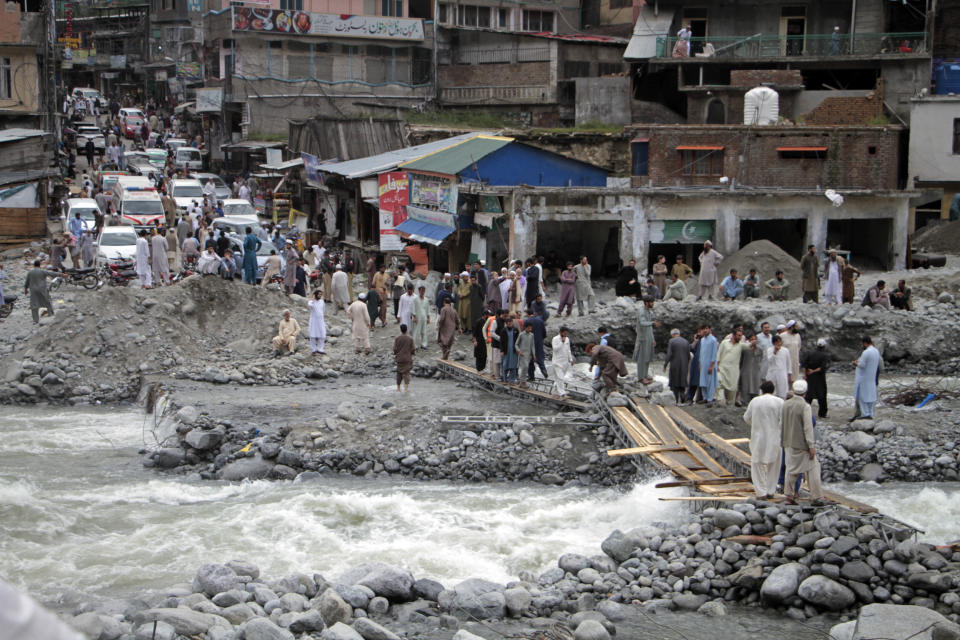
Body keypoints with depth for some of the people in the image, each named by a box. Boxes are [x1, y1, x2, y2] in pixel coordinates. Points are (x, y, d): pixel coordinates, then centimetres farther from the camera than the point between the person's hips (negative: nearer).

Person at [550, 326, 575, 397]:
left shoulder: (567, 339, 12)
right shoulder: (555, 339, -9)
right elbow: (555, 348, -21)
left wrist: (571, 359, 16)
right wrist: (562, 342, -20)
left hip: (565, 362, 7)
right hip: (557, 362, -7)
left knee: (558, 378, 11)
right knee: (560, 378, -13)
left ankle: (554, 391, 21)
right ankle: (562, 393, -17)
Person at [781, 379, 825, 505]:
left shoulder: (785, 404, 2)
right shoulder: (805, 407, -17)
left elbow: (781, 425, 8)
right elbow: (808, 428, -18)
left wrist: (782, 442, 17)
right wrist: (811, 447, -15)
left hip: (789, 443, 6)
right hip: (802, 444, -6)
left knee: (791, 469, 14)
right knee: (812, 469, 3)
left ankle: (789, 496, 13)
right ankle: (817, 497, 3)